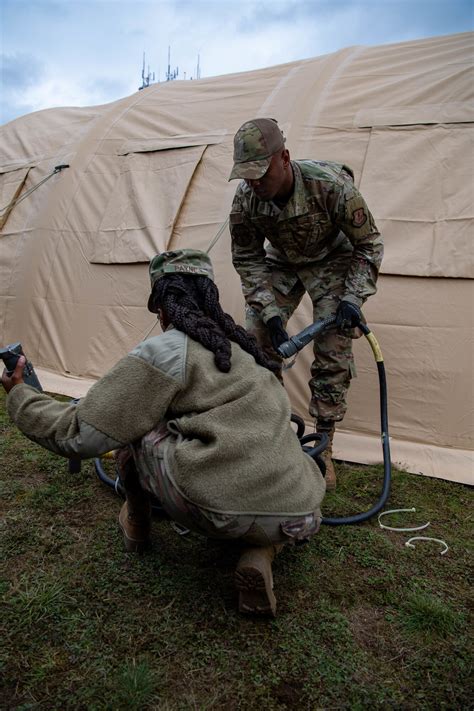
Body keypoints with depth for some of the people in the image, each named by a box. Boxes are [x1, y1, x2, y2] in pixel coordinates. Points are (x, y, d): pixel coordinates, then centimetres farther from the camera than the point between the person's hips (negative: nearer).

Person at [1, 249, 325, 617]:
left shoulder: (163, 351, -3)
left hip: (223, 516, -6)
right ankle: (261, 556, 13)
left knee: (130, 425, 10)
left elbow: (80, 435, -1)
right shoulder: (241, 344, 18)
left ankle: (136, 527, 31)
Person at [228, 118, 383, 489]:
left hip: (332, 262, -3)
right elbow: (247, 260, -12)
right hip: (282, 263, 3)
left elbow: (369, 244, -20)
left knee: (334, 354, -10)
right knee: (257, 340, -4)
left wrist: (353, 298, -28)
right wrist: (270, 312, -21)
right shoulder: (246, 197, -24)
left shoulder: (330, 184, -34)